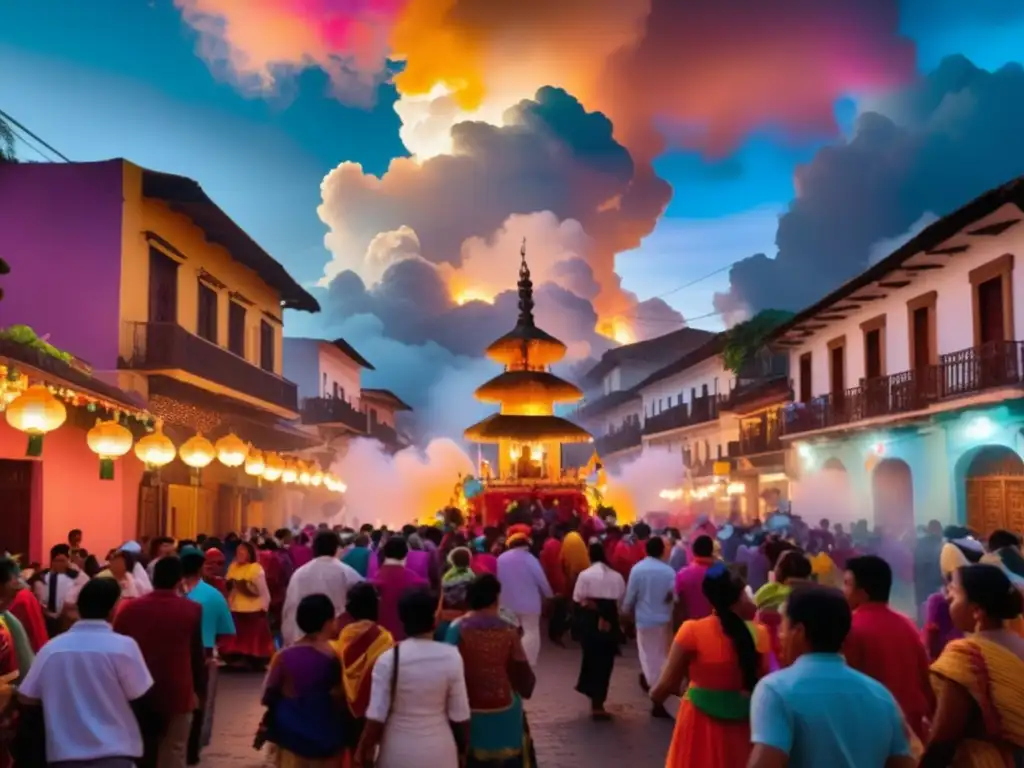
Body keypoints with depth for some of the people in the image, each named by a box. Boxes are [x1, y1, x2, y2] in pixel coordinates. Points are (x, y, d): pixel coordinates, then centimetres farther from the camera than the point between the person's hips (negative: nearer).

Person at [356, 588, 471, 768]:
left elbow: (377, 716, -11)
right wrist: (462, 748, 10)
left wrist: (364, 750, 3)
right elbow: (459, 714, -6)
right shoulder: (451, 657, -11)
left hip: (399, 753, 0)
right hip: (439, 752, 1)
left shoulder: (388, 659, -14)